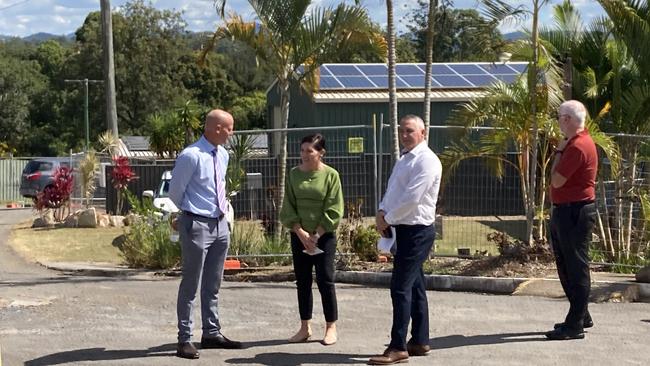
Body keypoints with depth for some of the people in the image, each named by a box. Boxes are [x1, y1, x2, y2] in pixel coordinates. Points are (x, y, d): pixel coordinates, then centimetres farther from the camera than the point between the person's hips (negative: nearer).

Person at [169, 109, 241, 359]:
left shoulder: (222, 155, 7)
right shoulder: (191, 156, -17)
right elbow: (175, 192, -7)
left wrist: (222, 207, 14)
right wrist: (188, 214, 8)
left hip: (220, 223, 8)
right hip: (197, 224, -8)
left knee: (213, 284, 15)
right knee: (191, 284, -3)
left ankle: (212, 333, 25)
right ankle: (184, 339, 2)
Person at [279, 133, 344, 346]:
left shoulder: (330, 175, -6)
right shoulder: (294, 175, 4)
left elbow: (333, 210, -8)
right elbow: (288, 208, 3)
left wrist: (316, 235, -12)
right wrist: (301, 233, -9)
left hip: (324, 236, -4)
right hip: (299, 236, 4)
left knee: (325, 280, -2)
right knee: (302, 281, 7)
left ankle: (331, 327, 6)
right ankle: (305, 327, 14)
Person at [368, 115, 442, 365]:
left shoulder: (426, 160, -15)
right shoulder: (404, 159, 16)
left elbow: (411, 198, -22)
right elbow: (392, 191, 18)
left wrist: (387, 220, -12)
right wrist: (382, 212, -1)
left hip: (416, 231, -10)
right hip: (403, 230, 10)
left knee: (400, 288, -11)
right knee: (414, 287, 14)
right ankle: (420, 341, 22)